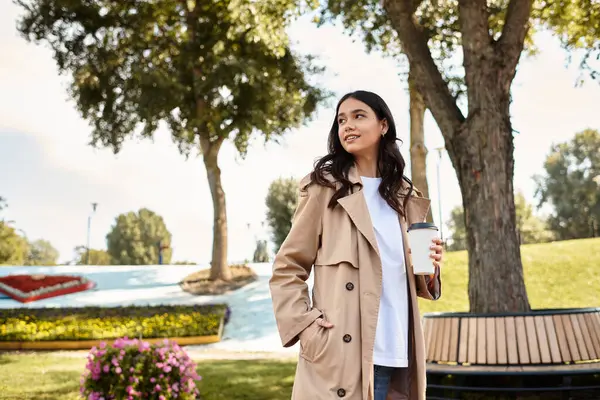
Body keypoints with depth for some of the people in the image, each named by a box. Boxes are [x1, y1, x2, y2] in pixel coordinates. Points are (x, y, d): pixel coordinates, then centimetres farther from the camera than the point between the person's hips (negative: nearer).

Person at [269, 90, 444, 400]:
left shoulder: (405, 197, 14)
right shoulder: (323, 188, 0)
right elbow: (286, 269, -2)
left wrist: (428, 272, -1)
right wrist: (305, 326, -16)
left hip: (397, 356, 5)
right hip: (338, 360, -4)